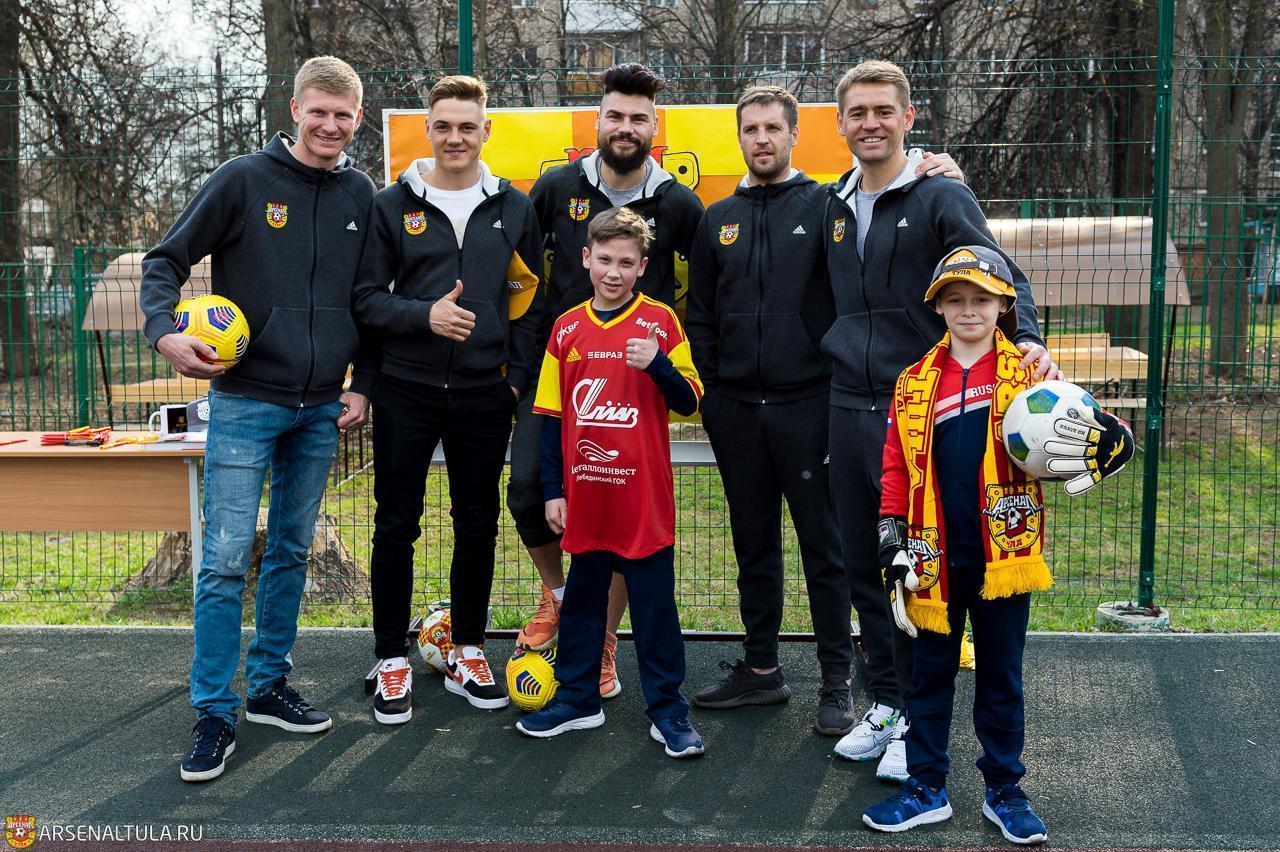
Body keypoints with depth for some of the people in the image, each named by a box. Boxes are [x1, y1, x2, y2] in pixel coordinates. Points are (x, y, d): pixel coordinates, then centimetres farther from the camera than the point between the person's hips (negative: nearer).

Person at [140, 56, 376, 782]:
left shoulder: (361, 195, 6)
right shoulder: (244, 180, -5)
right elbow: (167, 261, -1)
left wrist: (363, 386, 6)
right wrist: (165, 332, -19)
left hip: (321, 409, 4)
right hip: (246, 402, -4)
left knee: (292, 552, 13)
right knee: (227, 559, -6)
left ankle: (270, 686, 26)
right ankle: (215, 714, 4)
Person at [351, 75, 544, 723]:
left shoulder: (513, 208, 7)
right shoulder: (392, 206, 1)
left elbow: (531, 300, 10)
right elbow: (366, 297, -1)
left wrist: (518, 375, 2)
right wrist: (424, 315, -18)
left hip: (485, 395, 2)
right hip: (407, 392, -1)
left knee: (477, 526, 9)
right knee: (396, 527, 3)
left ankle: (468, 654, 24)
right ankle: (393, 661, 16)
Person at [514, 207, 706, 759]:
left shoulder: (659, 321, -3)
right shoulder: (566, 328, 6)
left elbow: (689, 402, -3)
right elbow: (552, 416, 8)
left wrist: (657, 364, -22)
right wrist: (552, 490, 6)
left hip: (644, 495, -3)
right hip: (583, 494, 3)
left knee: (654, 603, 4)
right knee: (581, 599, 14)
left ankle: (667, 709, 15)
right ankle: (578, 700, 29)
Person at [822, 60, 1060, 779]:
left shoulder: (942, 198, -4)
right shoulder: (835, 206, 13)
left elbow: (1003, 276, -15)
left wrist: (1027, 338, -33)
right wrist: (836, 349, 13)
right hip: (850, 406, 6)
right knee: (864, 566, 11)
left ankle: (918, 721, 11)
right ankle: (885, 704, 25)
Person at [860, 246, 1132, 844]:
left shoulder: (1027, 374, -1)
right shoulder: (914, 383, 4)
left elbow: (1060, 442, -6)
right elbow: (897, 467, 5)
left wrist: (1107, 440, -28)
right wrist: (892, 538, -1)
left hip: (1004, 553, -1)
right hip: (937, 559, 2)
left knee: (1001, 677, 11)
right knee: (931, 672, 11)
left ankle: (1004, 791, 25)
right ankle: (926, 788, 23)